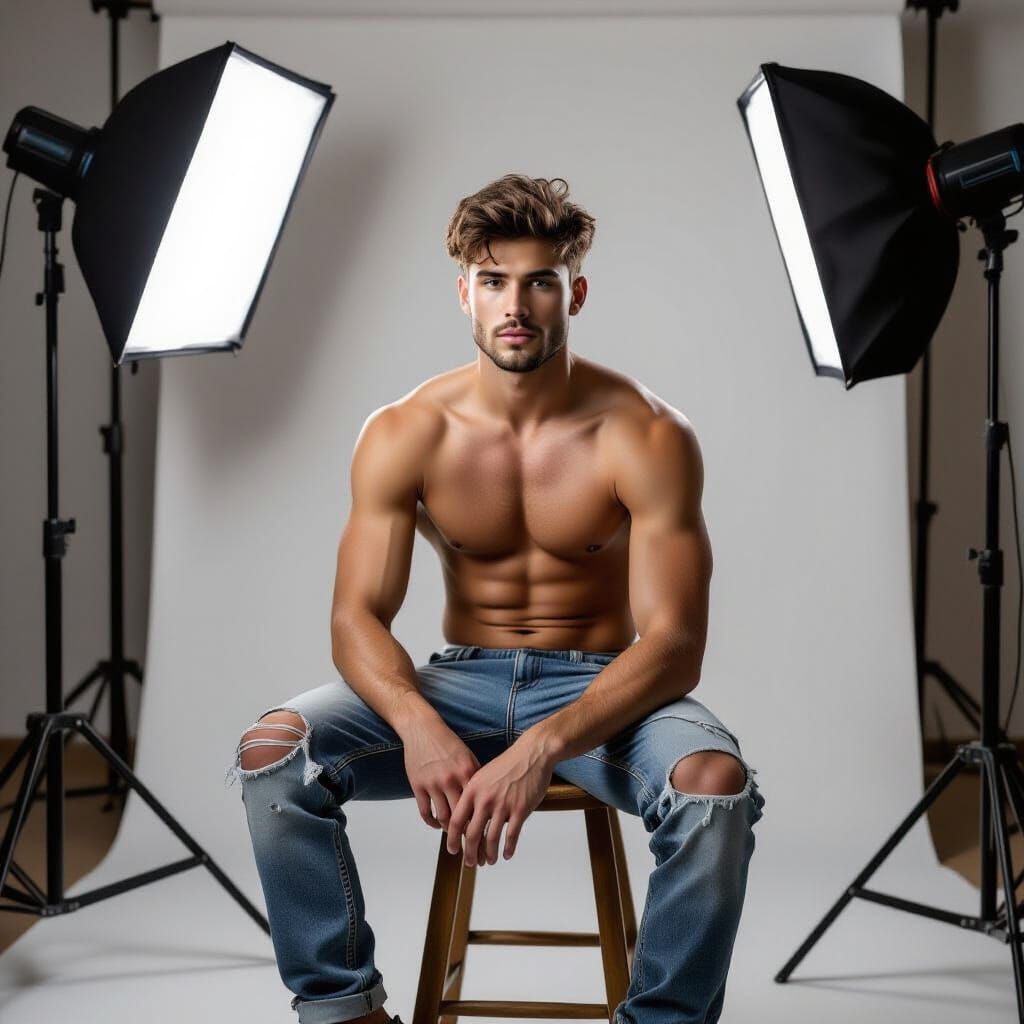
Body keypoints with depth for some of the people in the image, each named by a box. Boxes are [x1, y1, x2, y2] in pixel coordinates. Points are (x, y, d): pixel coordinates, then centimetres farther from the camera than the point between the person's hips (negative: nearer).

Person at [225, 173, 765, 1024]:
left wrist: (542, 747, -35)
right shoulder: (404, 434, -6)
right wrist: (417, 724, -31)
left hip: (601, 685, -2)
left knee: (717, 784, -34)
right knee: (273, 751, -23)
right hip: (460, 678, 2)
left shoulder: (645, 436, -14)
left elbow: (673, 645, -19)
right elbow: (358, 618, -8)